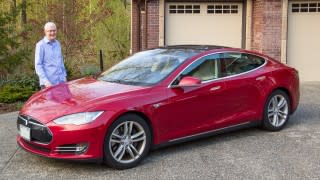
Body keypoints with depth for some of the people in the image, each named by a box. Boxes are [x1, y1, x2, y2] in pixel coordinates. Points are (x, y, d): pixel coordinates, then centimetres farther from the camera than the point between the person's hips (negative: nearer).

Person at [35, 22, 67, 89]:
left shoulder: (57, 43, 13)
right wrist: (45, 81, -16)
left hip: (61, 81, 6)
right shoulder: (41, 45, -7)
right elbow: (38, 65, -10)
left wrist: (64, 76, 15)